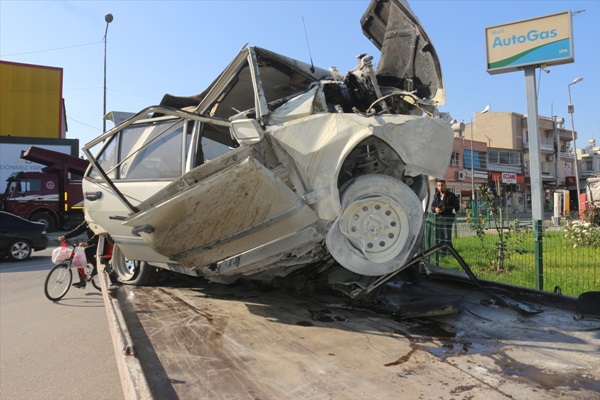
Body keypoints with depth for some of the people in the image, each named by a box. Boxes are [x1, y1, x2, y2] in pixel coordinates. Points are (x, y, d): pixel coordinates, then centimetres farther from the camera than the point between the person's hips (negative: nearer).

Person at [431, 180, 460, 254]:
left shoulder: (451, 196, -3)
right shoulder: (436, 196, 12)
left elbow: (457, 207, -6)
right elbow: (432, 206, 18)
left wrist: (446, 208, -17)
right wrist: (435, 209, -6)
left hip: (448, 217, -5)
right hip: (438, 217, 5)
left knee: (447, 236, -7)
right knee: (438, 236, 9)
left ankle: (448, 253, 0)